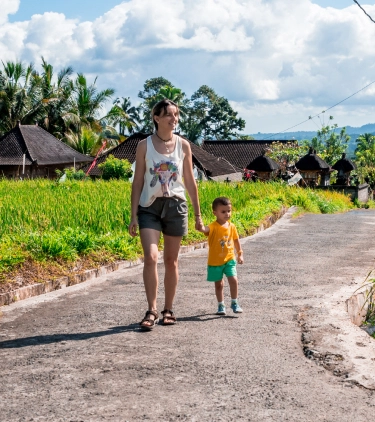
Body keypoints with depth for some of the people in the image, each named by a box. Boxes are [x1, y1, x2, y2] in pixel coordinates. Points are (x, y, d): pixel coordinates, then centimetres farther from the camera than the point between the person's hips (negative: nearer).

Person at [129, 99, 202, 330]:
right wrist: (134, 215, -4)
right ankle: (152, 310, -9)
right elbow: (138, 181, 1)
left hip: (175, 206, 2)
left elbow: (190, 181, 9)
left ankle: (169, 309, 20)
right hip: (150, 206, -2)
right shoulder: (145, 145, 0)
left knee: (172, 260, 8)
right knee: (151, 257, -16)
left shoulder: (183, 145, 4)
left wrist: (198, 215, 10)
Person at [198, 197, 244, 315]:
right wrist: (200, 227, -62)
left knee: (233, 280, -10)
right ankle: (220, 305, 25)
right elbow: (205, 229, -39)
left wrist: (240, 254, 15)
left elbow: (236, 241, 13)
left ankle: (234, 303, 7)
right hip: (215, 261, -2)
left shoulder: (231, 226, 0)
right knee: (218, 284, 11)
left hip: (229, 259, 2)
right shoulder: (213, 227, -16)